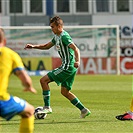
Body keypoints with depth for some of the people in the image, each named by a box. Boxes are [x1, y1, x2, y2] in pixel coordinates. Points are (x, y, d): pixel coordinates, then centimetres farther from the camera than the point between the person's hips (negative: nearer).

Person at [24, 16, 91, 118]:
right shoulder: (57, 36, 16)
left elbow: (75, 49, -25)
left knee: (44, 80, -8)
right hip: (69, 67, 10)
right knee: (65, 92, 14)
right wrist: (34, 46, 15)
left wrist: (77, 61, -42)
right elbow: (47, 46, 29)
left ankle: (47, 107, -6)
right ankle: (83, 110, 14)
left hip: (68, 67, -10)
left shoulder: (64, 36, -15)